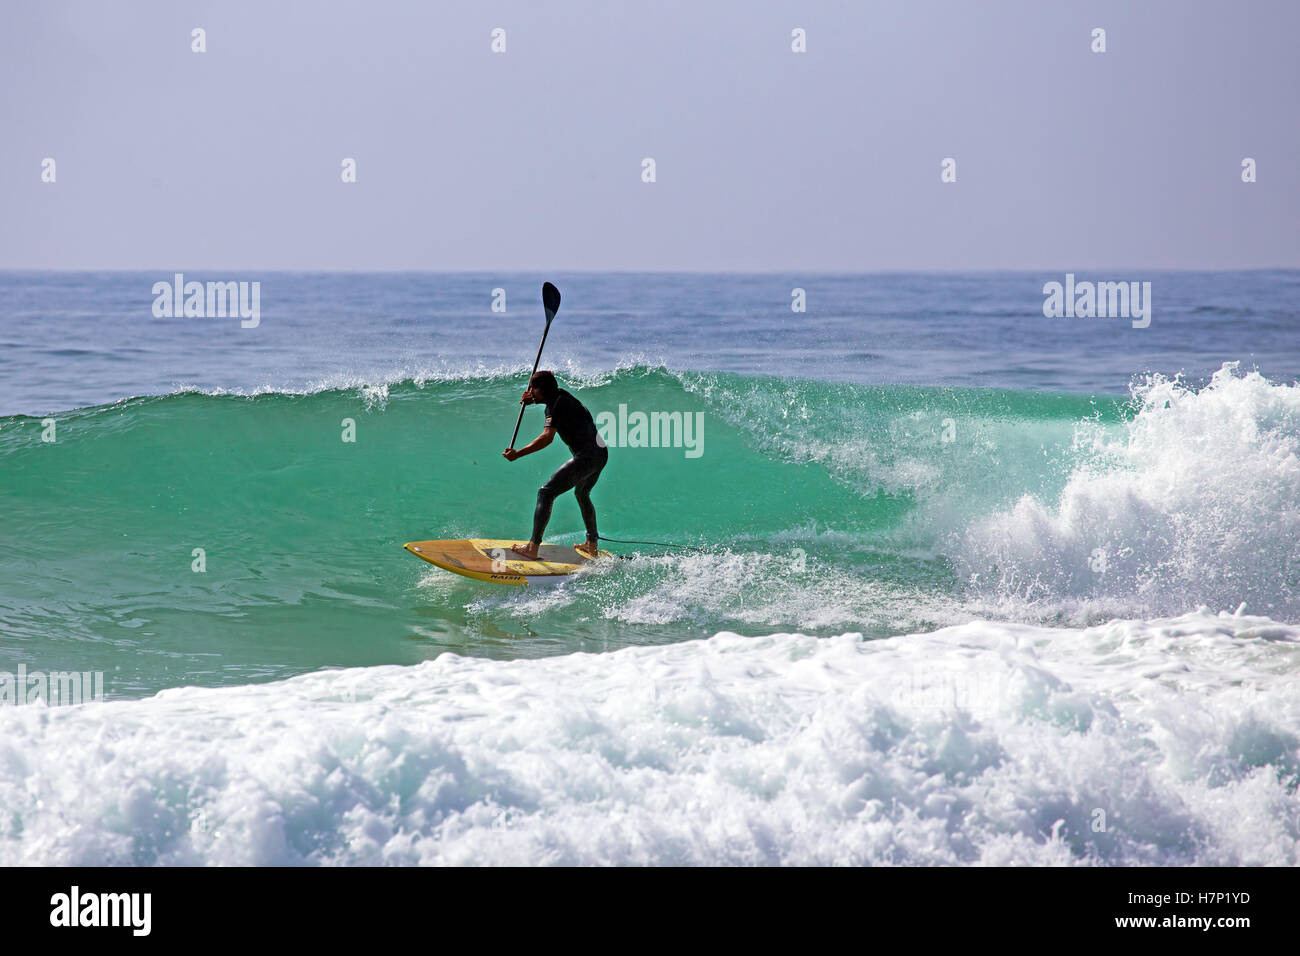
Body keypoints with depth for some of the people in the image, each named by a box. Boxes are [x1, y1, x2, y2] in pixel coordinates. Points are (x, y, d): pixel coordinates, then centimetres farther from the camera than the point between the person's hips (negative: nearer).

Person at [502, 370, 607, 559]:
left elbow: (547, 437, -25)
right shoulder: (560, 395, 15)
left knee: (546, 493, -11)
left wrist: (518, 454, -26)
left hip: (586, 456, -10)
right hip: (601, 453, 10)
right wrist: (532, 401, 19)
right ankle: (592, 545, 39)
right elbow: (549, 400, 41)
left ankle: (533, 548, -17)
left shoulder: (557, 405, -12)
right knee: (582, 494, 33)